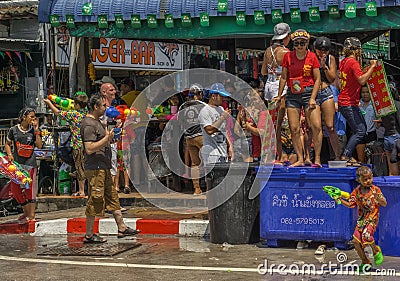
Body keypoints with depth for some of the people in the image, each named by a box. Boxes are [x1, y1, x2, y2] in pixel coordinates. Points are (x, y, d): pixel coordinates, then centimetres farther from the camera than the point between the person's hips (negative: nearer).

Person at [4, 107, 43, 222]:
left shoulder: (34, 130, 3)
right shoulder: (14, 130, 4)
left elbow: (39, 145, -7)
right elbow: (7, 144, 15)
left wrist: (36, 129, -9)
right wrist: (10, 154, -2)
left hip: (30, 163, -2)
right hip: (17, 163, 2)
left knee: (30, 189, -6)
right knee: (15, 189, 5)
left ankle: (31, 215, -2)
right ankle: (26, 212, 22)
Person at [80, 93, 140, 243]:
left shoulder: (97, 122, 17)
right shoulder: (88, 124, -16)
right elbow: (89, 149, -24)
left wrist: (110, 136, 16)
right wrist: (107, 138, -21)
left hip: (104, 167, 11)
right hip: (95, 168, -11)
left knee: (113, 198, 13)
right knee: (95, 201, -5)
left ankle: (122, 228, 20)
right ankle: (89, 235, 2)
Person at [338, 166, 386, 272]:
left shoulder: (375, 190, -6)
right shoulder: (356, 192, 3)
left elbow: (384, 204, -6)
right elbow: (350, 204, 6)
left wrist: (378, 198, -26)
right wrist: (340, 200, -8)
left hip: (372, 219, -4)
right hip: (361, 219, 4)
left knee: (366, 235, -28)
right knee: (356, 240, -4)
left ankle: (376, 251, 1)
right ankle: (365, 261, 14)